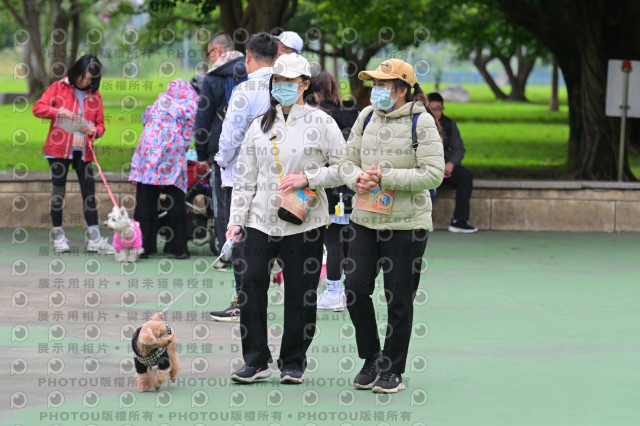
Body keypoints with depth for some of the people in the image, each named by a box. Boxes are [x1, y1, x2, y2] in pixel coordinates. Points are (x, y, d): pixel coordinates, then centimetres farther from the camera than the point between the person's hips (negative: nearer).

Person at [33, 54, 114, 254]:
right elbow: (38, 108, -4)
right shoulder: (59, 87, 2)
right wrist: (58, 112, -21)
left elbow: (100, 124, 11)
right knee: (58, 192, 3)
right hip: (59, 148, -2)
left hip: (83, 151, 2)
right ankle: (58, 236, 13)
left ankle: (95, 240, 0)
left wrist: (94, 131, -12)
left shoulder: (95, 95, 9)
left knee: (89, 193, -1)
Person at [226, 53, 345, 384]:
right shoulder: (259, 126, 12)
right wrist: (236, 220, 6)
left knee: (300, 293, 1)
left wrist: (309, 178, -14)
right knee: (251, 285, -6)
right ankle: (255, 360, 2)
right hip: (261, 220, 3)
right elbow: (245, 178, 13)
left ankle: (293, 362, 13)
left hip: (304, 222, -3)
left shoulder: (321, 123, 1)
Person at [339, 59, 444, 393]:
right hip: (365, 219, 5)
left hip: (406, 224, -5)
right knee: (355, 289, 1)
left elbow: (434, 174, -14)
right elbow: (347, 161, 13)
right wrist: (358, 177, -10)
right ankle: (371, 359, 21)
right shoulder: (366, 117, 8)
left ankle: (392, 370, 16)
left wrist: (385, 178, -19)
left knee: (399, 300, 3)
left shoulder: (421, 122, -9)